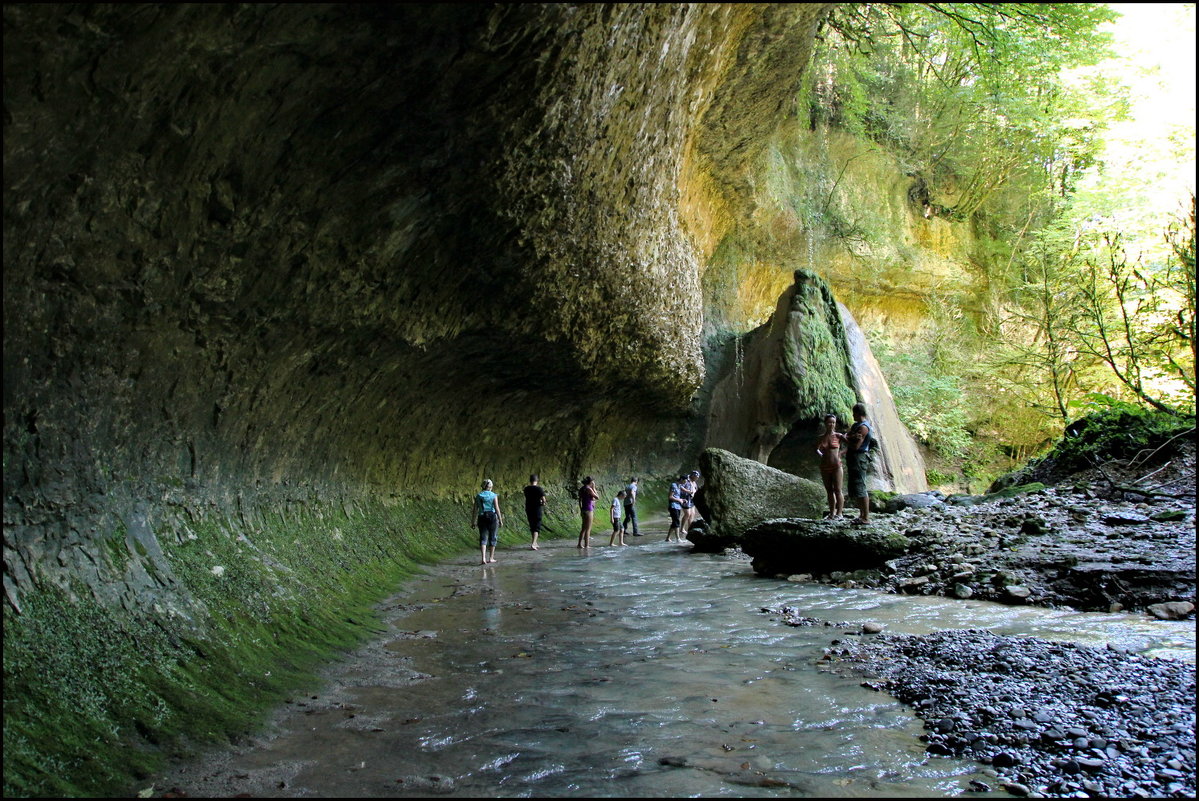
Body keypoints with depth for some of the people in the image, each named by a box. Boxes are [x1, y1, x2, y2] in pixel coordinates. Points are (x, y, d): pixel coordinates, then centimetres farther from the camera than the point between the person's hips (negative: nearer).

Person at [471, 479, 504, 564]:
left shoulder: (478, 496, 3)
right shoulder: (494, 496, -5)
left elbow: (475, 510, 3)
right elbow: (497, 509, -9)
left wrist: (474, 521, 9)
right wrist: (500, 520, -4)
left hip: (482, 517, 2)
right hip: (492, 516, -2)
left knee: (483, 538, 4)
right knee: (493, 538, 11)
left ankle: (484, 558, -11)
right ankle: (491, 558, 16)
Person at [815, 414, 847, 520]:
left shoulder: (838, 436, -1)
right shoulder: (820, 438, 8)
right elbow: (816, 449, 26)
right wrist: (821, 455, 10)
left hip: (836, 466, -4)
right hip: (824, 467, 4)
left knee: (837, 490, -4)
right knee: (829, 491, 9)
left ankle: (839, 513, -1)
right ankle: (832, 513, 16)